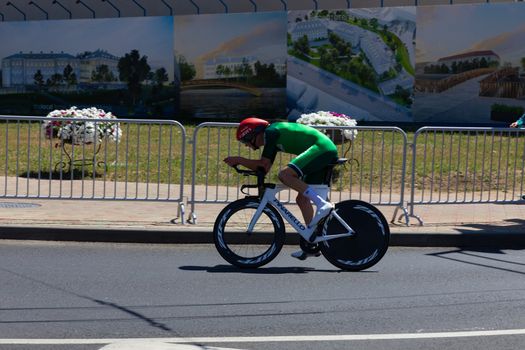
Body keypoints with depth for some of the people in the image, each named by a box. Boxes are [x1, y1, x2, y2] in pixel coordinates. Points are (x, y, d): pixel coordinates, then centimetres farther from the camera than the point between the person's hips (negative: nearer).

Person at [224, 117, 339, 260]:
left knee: (284, 174, -23)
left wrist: (239, 160, 0)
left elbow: (264, 164, -11)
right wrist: (240, 162, 13)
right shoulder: (273, 137, 21)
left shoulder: (270, 132, -7)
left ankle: (322, 204, -25)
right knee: (302, 198, 10)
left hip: (321, 148, -10)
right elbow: (264, 168, 20)